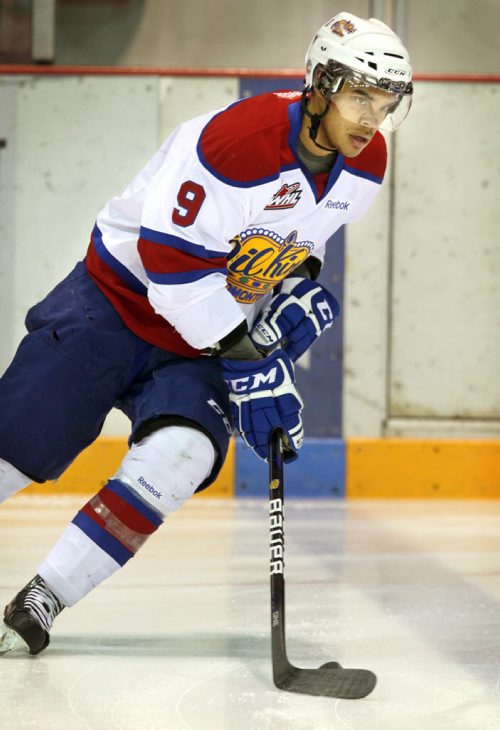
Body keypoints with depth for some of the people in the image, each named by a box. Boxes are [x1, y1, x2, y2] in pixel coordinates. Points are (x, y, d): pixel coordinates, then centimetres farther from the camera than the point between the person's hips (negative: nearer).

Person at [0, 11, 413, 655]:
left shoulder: (365, 165, -2)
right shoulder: (238, 139, -27)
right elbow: (170, 264, -25)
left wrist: (297, 295, 0)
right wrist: (244, 359, -22)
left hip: (203, 342, 5)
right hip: (119, 304, -5)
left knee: (178, 458, -19)